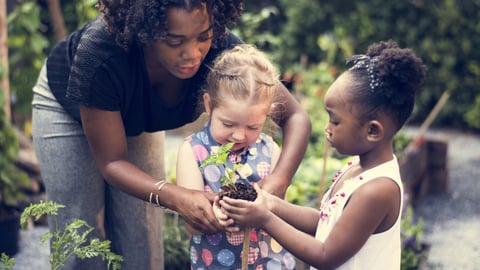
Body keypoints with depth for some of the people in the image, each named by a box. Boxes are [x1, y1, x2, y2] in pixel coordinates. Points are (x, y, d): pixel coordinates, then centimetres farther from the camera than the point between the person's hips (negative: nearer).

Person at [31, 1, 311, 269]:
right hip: (69, 108, -3)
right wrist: (175, 197, -51)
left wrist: (277, 181, -49)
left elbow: (295, 116, -29)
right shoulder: (99, 54, -42)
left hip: (136, 118, 3)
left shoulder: (218, 47, -34)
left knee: (141, 239, 3)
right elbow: (111, 162, -32)